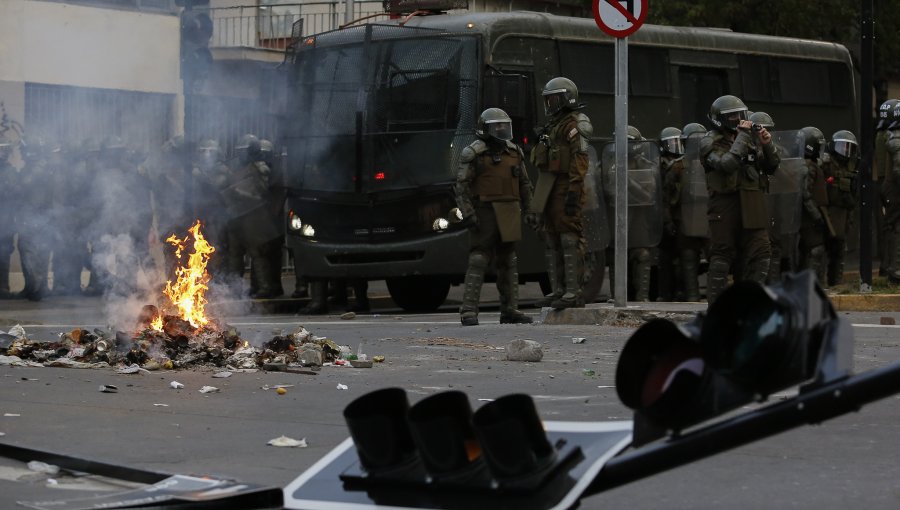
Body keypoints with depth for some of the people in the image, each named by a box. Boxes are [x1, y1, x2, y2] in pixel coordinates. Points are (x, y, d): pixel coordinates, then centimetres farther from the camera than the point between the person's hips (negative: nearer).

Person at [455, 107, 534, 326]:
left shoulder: (514, 152, 13)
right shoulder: (473, 154, -5)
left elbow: (524, 184, 20)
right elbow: (461, 186, -8)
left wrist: (529, 210, 15)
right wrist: (468, 214, -15)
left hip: (509, 215, 6)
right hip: (485, 212, -6)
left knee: (508, 262, 9)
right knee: (478, 261, -10)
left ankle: (510, 310, 15)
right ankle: (468, 311, -11)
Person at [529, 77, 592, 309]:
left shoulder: (573, 125, -9)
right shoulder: (553, 125, 22)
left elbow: (580, 160, -18)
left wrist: (573, 193, -24)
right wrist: (541, 195, 21)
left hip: (565, 190, -10)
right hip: (550, 191, 10)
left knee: (570, 239, -11)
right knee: (552, 241, 10)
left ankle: (574, 292, -13)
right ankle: (558, 290, 14)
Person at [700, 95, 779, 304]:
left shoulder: (750, 139, 14)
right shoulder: (710, 143, -2)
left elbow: (771, 167, 16)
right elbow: (727, 163, -21)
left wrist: (767, 145, -1)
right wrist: (742, 135, -17)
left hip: (751, 207, 5)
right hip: (724, 206, -5)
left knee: (760, 252, -1)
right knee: (722, 255, 0)